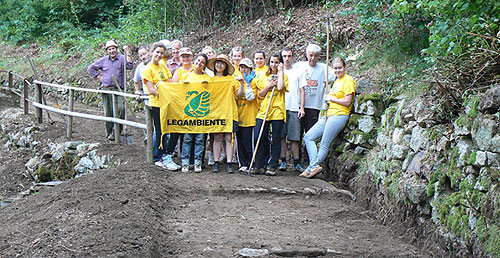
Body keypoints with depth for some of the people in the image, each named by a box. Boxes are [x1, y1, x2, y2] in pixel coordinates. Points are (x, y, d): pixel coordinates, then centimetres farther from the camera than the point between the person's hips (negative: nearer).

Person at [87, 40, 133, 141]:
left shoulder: (121, 58, 4)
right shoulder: (103, 60, 13)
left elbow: (130, 66, -14)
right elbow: (91, 68, 23)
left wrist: (127, 53, -16)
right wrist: (98, 77, 12)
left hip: (118, 90, -2)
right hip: (106, 90, 3)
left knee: (121, 108, -20)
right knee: (108, 112, 2)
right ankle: (110, 133, 10)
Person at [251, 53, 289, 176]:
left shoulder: (283, 76, 5)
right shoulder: (264, 77, 15)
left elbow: (280, 87, -16)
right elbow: (260, 94, 9)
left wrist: (280, 71, -7)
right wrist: (269, 85, -5)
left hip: (277, 112, -3)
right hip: (263, 111, 3)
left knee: (276, 140, -1)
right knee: (259, 138, -3)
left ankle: (272, 166, 5)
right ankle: (259, 165, 6)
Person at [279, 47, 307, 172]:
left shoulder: (298, 72, 11)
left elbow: (302, 91, 10)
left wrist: (302, 107, 0)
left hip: (294, 108, 0)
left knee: (295, 137, -1)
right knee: (281, 136, -1)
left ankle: (297, 162, 5)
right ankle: (283, 161, 5)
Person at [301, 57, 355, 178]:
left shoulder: (348, 80, -8)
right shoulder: (337, 81, 20)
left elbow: (347, 102, -14)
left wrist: (331, 98, -5)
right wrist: (328, 98, 8)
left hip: (339, 116, -10)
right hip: (329, 115, 10)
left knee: (324, 144, -8)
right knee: (308, 137, 1)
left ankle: (312, 167, -1)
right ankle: (315, 165, -6)